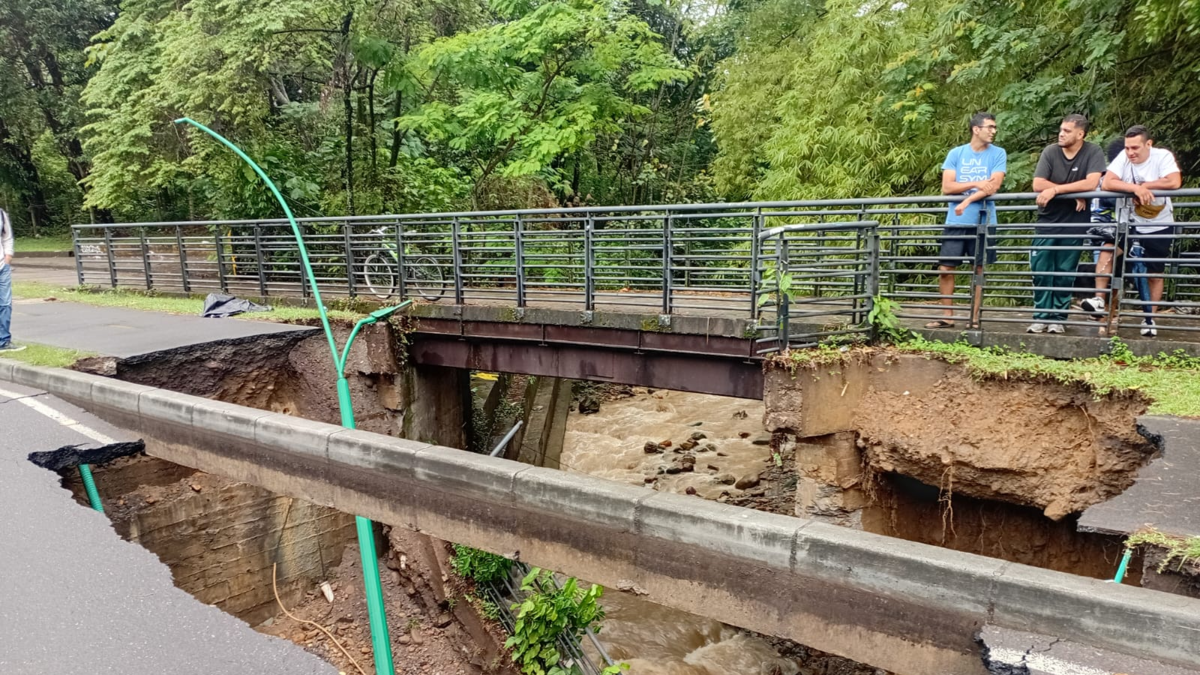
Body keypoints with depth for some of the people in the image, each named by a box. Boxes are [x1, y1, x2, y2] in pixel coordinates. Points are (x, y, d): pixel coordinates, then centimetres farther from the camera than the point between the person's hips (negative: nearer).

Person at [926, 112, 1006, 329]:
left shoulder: (998, 154, 3)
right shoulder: (955, 153, 5)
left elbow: (993, 187, -9)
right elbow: (947, 187, -3)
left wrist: (967, 201, -16)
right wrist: (976, 184, -11)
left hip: (982, 222, -1)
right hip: (955, 222, 1)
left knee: (979, 270, 3)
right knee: (945, 269, 0)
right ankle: (947, 316, 11)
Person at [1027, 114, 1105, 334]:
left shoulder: (1093, 152, -7)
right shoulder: (1050, 152, -4)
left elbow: (1091, 183, -20)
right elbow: (1038, 185, -13)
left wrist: (1056, 189, -21)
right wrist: (1073, 193, -15)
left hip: (1074, 223, -1)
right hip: (1047, 220, 2)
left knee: (1065, 274, 3)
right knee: (1041, 271, -1)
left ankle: (1058, 318, 9)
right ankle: (1041, 317, 6)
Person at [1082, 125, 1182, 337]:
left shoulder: (1163, 156, -16)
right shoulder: (1124, 157, -11)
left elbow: (1175, 182, -30)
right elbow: (1107, 183, -22)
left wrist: (1145, 186, -22)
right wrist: (1136, 188, -31)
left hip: (1160, 225, -1)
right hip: (1131, 222, 1)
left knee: (1155, 274, 6)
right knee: (1107, 249, -26)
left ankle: (1150, 319, 17)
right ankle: (1099, 299, -25)